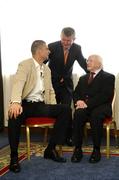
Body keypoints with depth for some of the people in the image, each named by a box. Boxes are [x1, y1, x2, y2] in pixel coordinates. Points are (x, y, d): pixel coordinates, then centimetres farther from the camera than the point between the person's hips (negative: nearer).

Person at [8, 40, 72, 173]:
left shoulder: (47, 69, 18)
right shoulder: (25, 65, -4)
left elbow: (50, 91, 22)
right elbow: (18, 84, -21)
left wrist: (54, 110, 5)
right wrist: (15, 102, -41)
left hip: (41, 105, 6)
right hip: (26, 104, -6)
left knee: (65, 110, -15)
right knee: (15, 113, -39)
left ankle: (51, 149, -8)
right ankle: (14, 156, -23)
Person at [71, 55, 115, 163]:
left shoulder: (108, 77, 7)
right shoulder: (83, 78, 27)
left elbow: (105, 96, -8)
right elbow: (76, 93, 17)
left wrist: (87, 103, -18)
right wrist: (78, 101, -7)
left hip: (100, 107, -3)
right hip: (85, 107, 4)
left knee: (96, 115, -37)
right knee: (78, 114, -31)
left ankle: (96, 150, -26)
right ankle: (78, 149, -27)